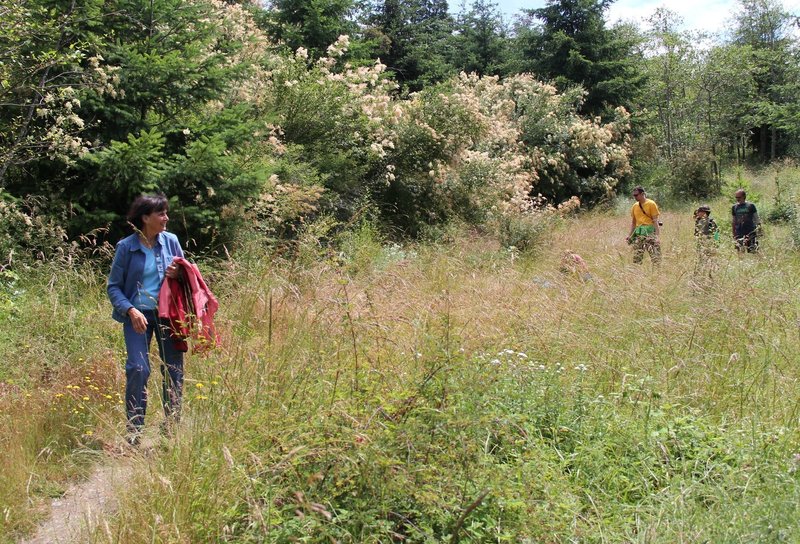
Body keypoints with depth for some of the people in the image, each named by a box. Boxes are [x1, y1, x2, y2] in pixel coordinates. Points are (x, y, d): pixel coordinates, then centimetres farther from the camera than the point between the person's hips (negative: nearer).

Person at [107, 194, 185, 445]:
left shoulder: (170, 241, 3)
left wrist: (178, 274, -8)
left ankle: (172, 425, 19)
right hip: (138, 315, -3)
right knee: (138, 369, -13)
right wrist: (131, 311, -15)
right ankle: (134, 429, -1)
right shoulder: (126, 247, -5)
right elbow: (114, 287, -1)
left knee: (174, 369, 5)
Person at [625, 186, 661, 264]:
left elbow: (655, 220, -6)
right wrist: (629, 235, 14)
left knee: (655, 257, -11)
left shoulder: (651, 204, -3)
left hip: (650, 232, -5)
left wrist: (657, 235, -14)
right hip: (638, 234, 6)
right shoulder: (634, 206, 13)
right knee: (636, 258, 3)